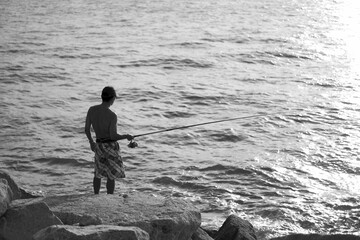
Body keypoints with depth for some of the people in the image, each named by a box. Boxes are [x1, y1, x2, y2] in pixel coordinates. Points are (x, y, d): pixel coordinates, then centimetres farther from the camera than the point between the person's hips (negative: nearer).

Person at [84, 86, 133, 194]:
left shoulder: (91, 110, -6)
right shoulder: (112, 116, -22)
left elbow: (87, 129, 1)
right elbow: (113, 136, -21)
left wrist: (91, 142, 17)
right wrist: (126, 136, -4)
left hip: (99, 145, 6)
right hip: (110, 147, -6)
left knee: (98, 173, 22)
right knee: (112, 176, 7)